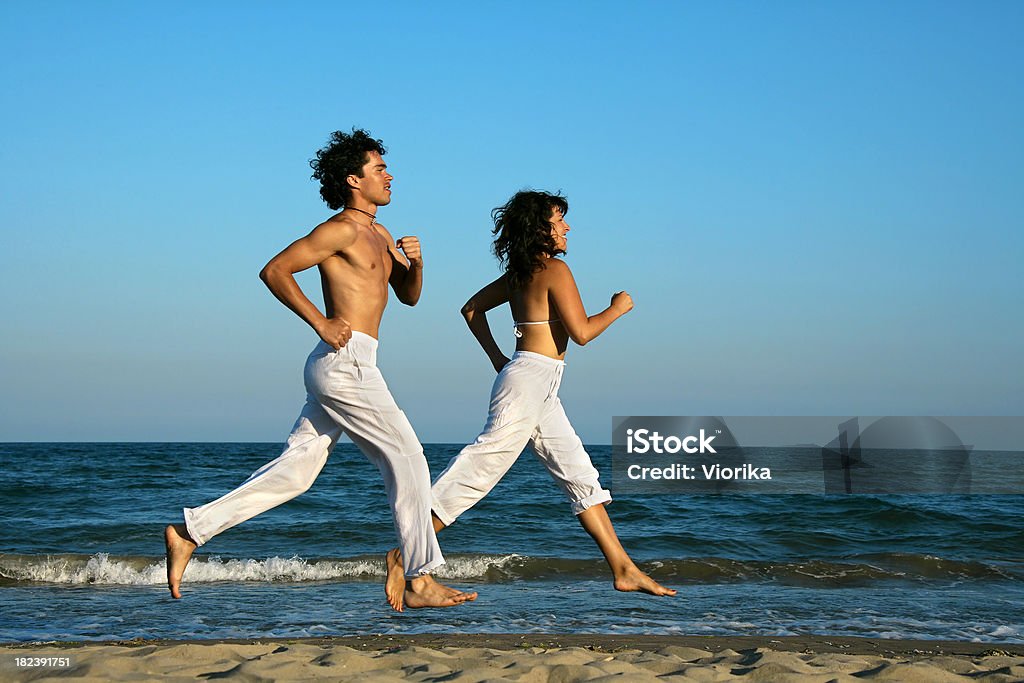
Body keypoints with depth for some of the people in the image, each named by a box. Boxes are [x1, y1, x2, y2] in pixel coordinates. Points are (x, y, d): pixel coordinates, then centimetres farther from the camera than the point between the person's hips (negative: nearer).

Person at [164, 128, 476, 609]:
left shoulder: (378, 235, 22)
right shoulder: (341, 229, -7)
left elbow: (409, 296, 26)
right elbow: (274, 270, -12)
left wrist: (415, 263, 5)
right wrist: (321, 323, -16)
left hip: (338, 368, 9)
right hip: (345, 360, -9)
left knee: (294, 470, 6)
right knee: (407, 459, -4)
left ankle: (189, 533, 6)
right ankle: (420, 582, 1)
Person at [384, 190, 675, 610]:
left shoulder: (519, 273, 15)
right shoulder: (555, 269, -11)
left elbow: (471, 309, 22)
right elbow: (581, 332, -15)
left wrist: (497, 359, 21)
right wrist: (617, 308, 0)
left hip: (539, 389, 10)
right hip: (532, 377, -10)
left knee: (579, 474, 10)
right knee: (481, 468, -10)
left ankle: (624, 570, 12)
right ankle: (405, 555, -9)